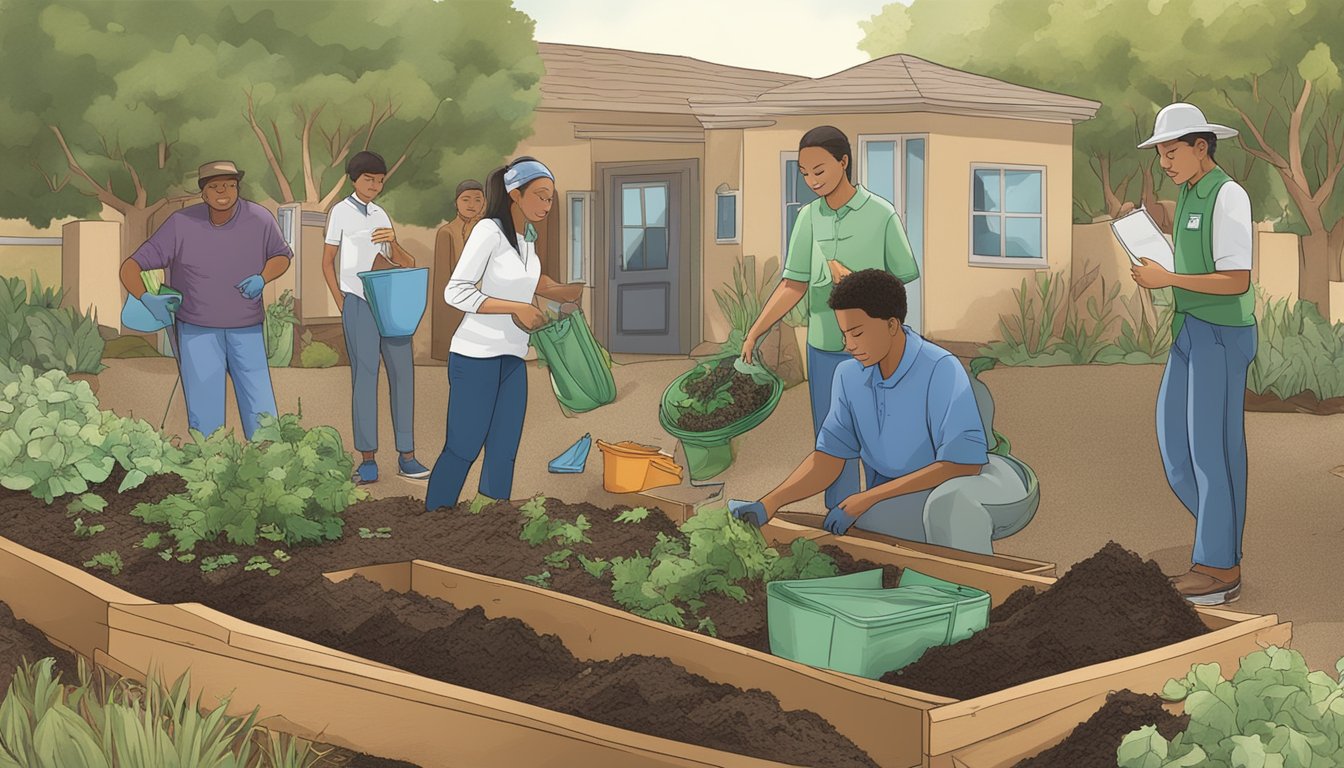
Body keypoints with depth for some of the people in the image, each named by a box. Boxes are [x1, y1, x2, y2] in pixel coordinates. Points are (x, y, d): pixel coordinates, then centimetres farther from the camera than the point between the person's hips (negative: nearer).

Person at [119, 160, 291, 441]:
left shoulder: (259, 219, -8)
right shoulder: (182, 224, -12)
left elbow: (282, 256, 12)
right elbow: (130, 268, -10)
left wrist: (262, 278, -9)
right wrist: (147, 299, -30)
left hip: (246, 331, 1)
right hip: (197, 331, -1)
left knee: (262, 417, 2)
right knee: (204, 421, 0)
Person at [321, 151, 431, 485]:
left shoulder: (381, 215, 18)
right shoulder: (341, 212, 4)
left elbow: (406, 263, 12)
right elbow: (327, 262, 4)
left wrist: (393, 242, -10)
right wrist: (342, 306, -3)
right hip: (359, 303, -5)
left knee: (402, 372, -1)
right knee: (365, 374, -9)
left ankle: (406, 455, 1)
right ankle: (368, 460, -6)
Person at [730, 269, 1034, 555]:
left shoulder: (941, 370, -20)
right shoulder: (848, 376, 0)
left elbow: (965, 462, -25)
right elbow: (829, 457, 1)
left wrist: (866, 499, -23)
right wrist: (769, 504, -17)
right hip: (894, 505, 5)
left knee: (948, 501, -40)